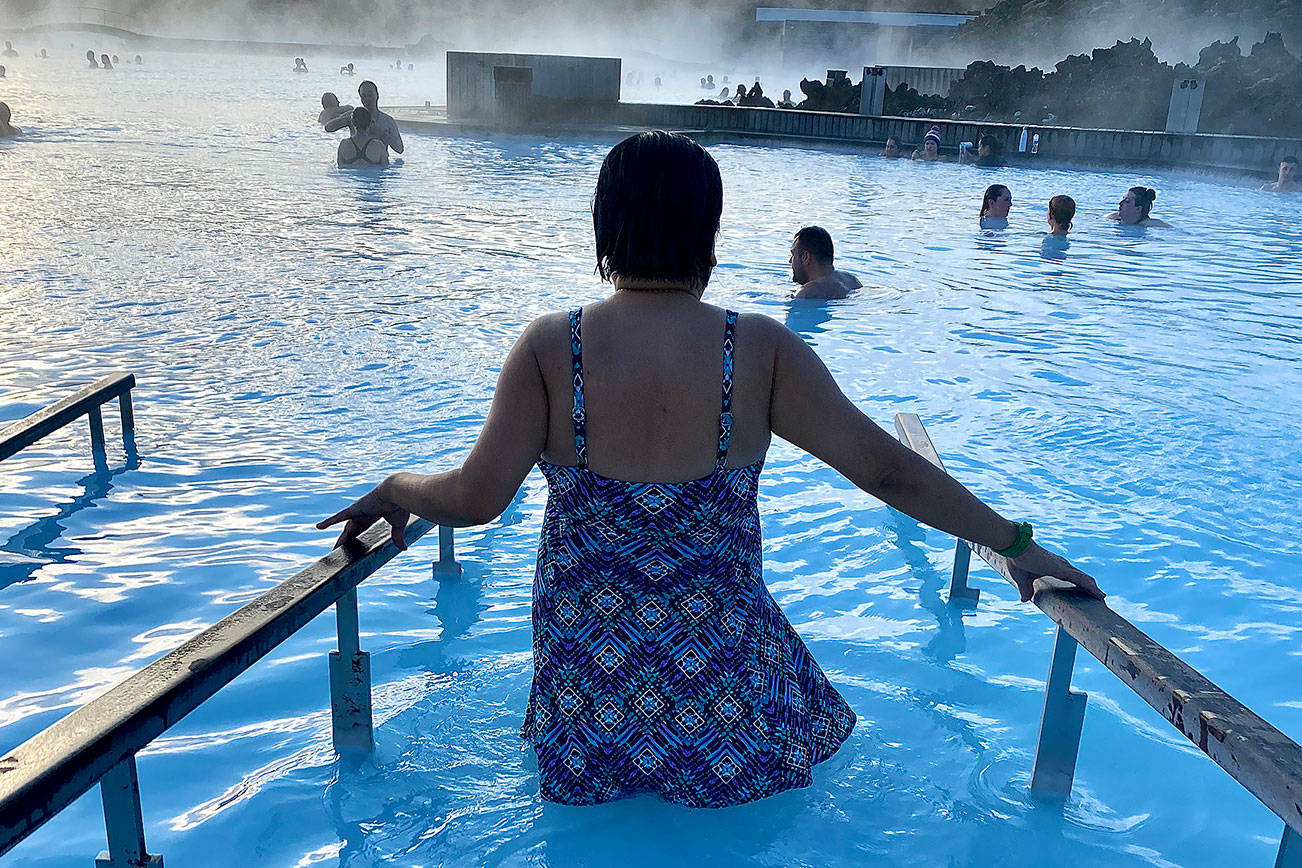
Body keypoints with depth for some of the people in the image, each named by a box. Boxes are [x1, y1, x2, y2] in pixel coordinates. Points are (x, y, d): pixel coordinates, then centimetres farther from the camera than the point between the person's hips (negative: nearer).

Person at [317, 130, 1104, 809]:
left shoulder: (551, 347, -13)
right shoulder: (760, 350, -13)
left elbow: (475, 499, -11)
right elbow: (887, 469, -10)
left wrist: (394, 489, 11)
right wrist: (1017, 543, 2)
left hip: (588, 680, 2)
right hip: (720, 673, -1)